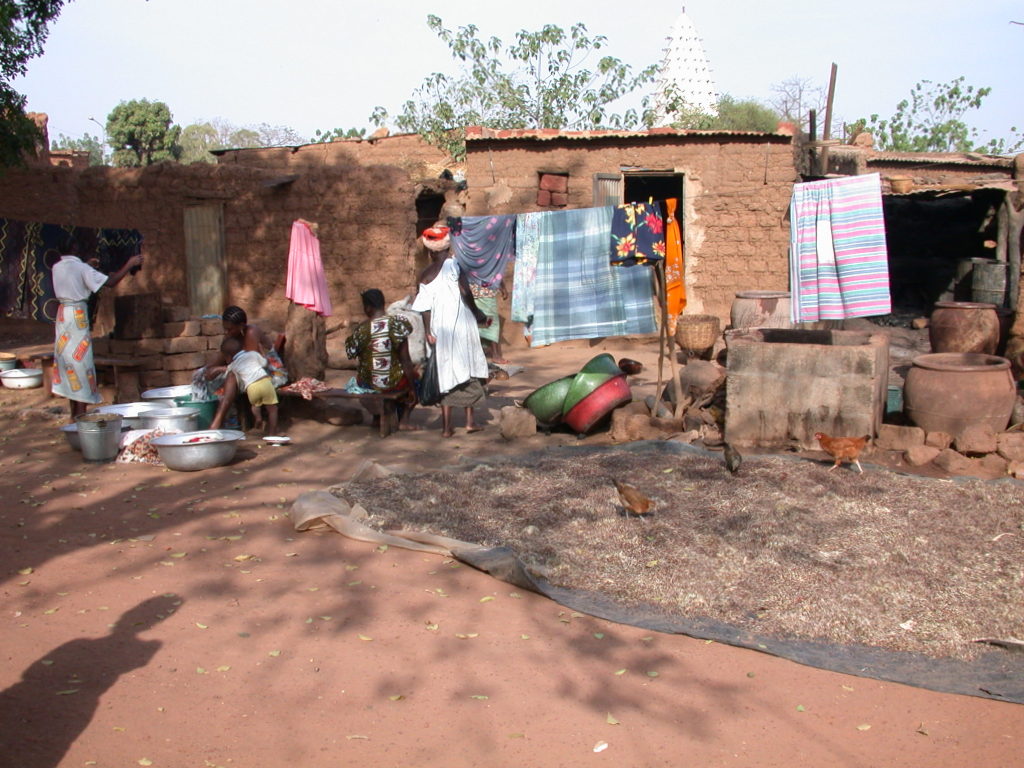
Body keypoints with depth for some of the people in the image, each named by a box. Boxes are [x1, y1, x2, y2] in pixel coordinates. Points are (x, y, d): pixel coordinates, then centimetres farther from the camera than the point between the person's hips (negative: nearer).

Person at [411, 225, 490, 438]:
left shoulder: (425, 275, 7)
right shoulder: (453, 265, -5)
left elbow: (425, 307, 3)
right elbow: (465, 292, -13)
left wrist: (428, 332, 5)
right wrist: (477, 313, -1)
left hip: (439, 328, 3)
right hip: (460, 323, -3)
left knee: (446, 374, 7)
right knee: (467, 370, 9)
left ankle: (447, 426, 5)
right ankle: (470, 421, 9)